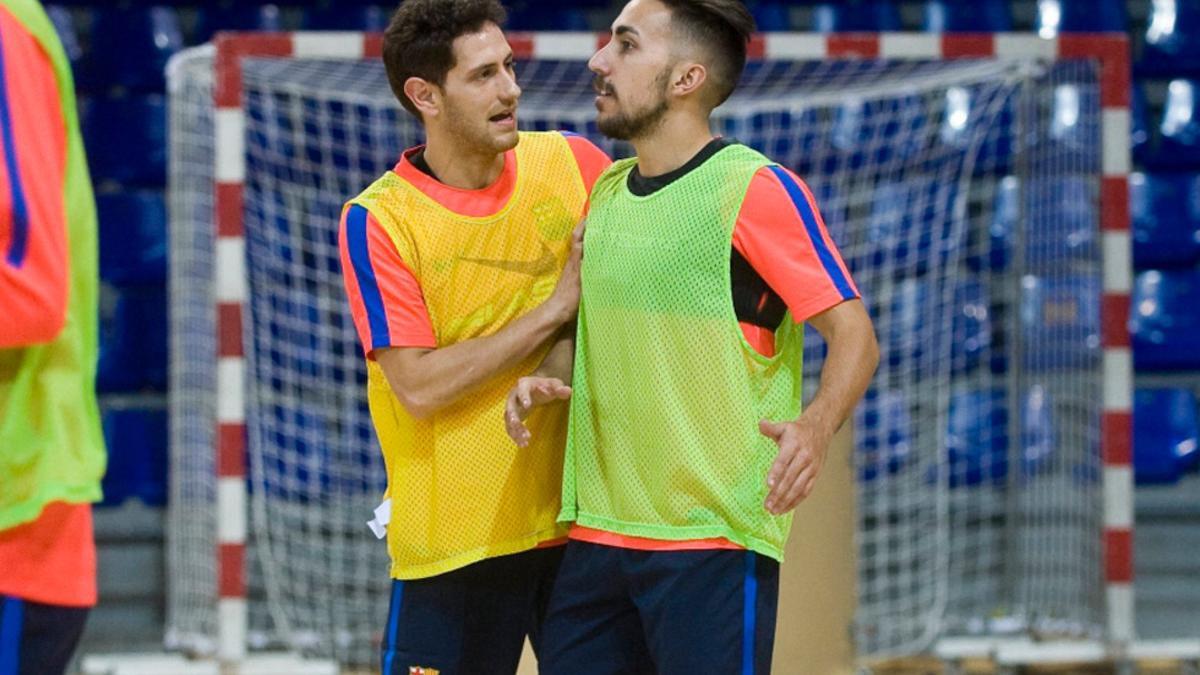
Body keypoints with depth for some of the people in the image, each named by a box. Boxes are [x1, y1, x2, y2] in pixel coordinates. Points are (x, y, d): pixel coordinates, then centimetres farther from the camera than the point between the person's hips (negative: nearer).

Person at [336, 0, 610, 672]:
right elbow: (420, 387, -15)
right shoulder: (377, 221, -8)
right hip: (455, 538, -3)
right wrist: (557, 306, -14)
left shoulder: (573, 164, 2)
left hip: (583, 518, 3)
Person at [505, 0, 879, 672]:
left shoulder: (756, 189, -10)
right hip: (596, 533, 7)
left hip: (715, 540, -7)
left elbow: (854, 333, -11)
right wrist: (547, 380, 6)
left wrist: (815, 426, -30)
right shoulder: (605, 192, 14)